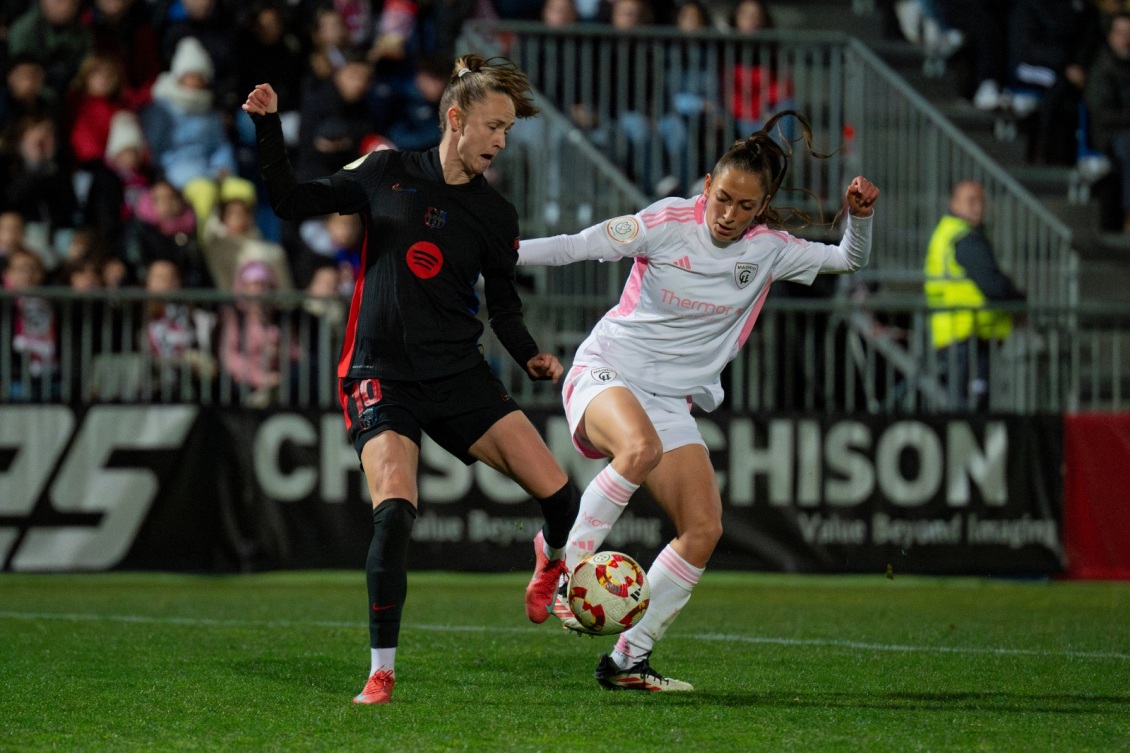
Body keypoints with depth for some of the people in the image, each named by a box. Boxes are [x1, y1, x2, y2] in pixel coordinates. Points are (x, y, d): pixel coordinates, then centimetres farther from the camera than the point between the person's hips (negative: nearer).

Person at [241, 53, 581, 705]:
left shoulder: (495, 215, 5)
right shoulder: (388, 173, 2)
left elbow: (504, 304, 13)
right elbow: (294, 202, 9)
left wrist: (532, 357, -4)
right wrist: (269, 127, -2)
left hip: (460, 375, 2)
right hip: (382, 376, -2)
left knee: (560, 496, -10)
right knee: (395, 510, -26)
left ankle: (552, 555, 30)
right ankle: (382, 672, -14)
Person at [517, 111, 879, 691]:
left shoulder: (768, 250, 2)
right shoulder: (669, 222, -10)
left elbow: (850, 260, 11)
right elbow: (579, 246, -6)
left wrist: (860, 215, -10)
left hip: (671, 401, 5)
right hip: (605, 373, -5)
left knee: (703, 530, -8)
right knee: (640, 447, -39)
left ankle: (628, 660, 0)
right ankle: (564, 570, -29)